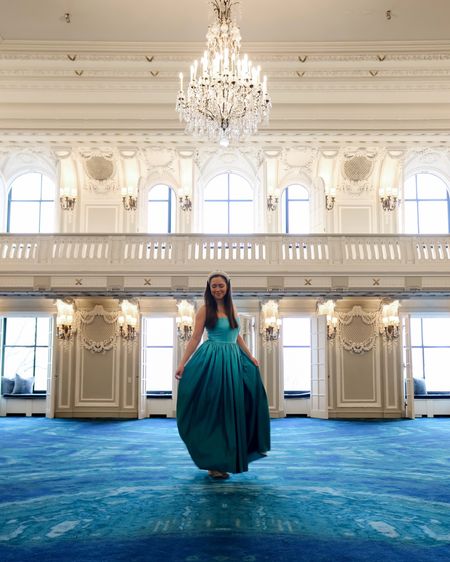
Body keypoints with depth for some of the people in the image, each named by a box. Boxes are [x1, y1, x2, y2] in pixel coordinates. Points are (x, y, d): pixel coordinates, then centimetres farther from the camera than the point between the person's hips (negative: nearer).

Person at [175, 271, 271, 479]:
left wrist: (251, 358, 20)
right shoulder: (205, 309, -3)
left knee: (231, 409, 9)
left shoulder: (231, 308, 13)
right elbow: (195, 338, -5)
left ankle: (227, 458, 23)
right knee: (213, 409, -2)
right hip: (212, 361, -6)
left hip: (233, 361, 6)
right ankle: (214, 463, 7)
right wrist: (182, 364, -12)